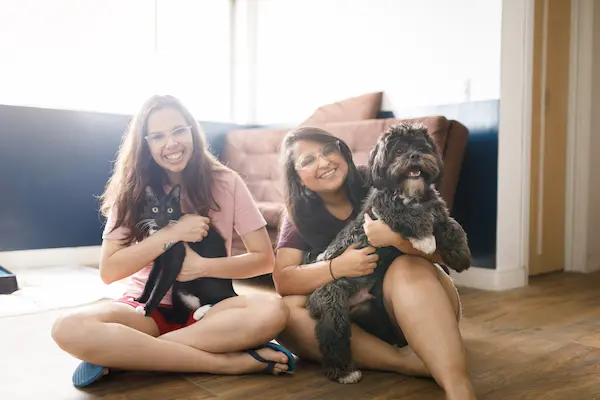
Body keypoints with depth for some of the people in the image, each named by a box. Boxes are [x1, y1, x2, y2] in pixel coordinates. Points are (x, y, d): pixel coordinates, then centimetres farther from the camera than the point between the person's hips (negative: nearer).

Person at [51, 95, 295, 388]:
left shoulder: (226, 183, -5)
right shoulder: (132, 190, -1)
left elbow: (265, 259, -5)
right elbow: (108, 271, -8)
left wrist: (202, 266, -18)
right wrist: (171, 234, -17)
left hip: (207, 307, 0)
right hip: (147, 307, 1)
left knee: (273, 311, -33)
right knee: (68, 329, -30)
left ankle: (120, 355, -23)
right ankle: (226, 362, -28)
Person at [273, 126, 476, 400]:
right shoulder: (298, 215, -1)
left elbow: (438, 253, -14)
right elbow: (283, 281, -11)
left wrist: (397, 237, -36)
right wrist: (337, 267, -28)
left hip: (412, 309, -2)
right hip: (353, 319, 3)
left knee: (407, 268, -33)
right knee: (286, 310, -24)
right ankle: (409, 362, -30)